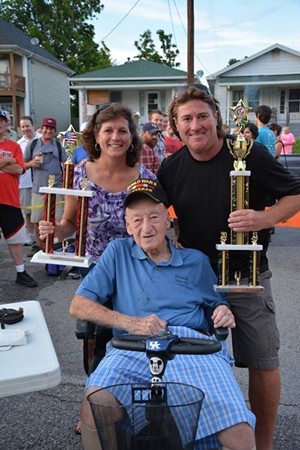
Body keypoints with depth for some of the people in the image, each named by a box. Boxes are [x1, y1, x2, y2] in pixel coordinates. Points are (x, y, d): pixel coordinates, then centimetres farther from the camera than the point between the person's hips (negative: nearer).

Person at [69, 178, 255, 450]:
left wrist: (223, 314, 0)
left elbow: (218, 305, 26)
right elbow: (78, 305, 6)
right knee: (93, 411, -30)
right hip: (133, 349, 0)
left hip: (193, 347, 1)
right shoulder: (119, 252, 13)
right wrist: (131, 322, -9)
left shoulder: (196, 261, 18)